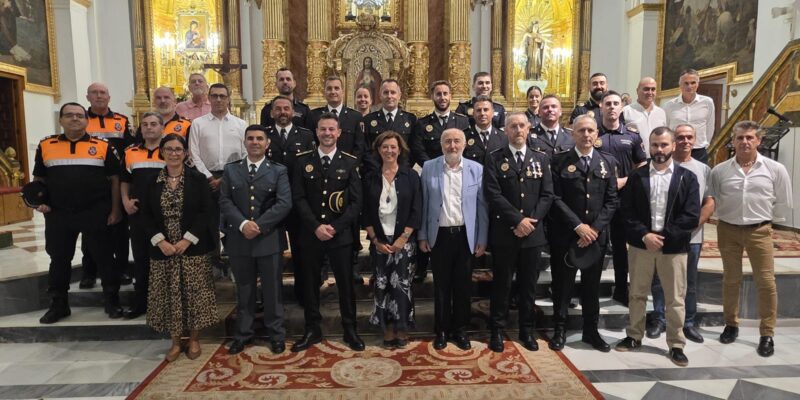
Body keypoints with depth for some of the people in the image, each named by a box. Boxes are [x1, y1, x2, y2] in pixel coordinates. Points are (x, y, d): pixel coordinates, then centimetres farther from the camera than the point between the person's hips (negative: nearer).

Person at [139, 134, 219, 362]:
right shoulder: (152, 182, 5)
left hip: (193, 248, -2)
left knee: (194, 293, 2)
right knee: (169, 295, 7)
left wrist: (187, 240, -15)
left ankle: (194, 340, 19)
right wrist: (160, 241, -10)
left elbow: (207, 212, -7)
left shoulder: (198, 179, -1)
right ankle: (175, 342, 22)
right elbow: (145, 215, 3)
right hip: (163, 248, 2)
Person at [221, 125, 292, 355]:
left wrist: (259, 225, -16)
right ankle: (243, 334, 27)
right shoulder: (231, 170, 9)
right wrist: (243, 223, -16)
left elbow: (284, 203, -8)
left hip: (269, 239, -2)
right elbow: (225, 201, 0)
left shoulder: (278, 171, 3)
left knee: (272, 290, 7)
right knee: (244, 290, 13)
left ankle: (276, 334, 22)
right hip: (239, 239, 2)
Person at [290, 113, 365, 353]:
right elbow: (298, 198, -2)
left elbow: (356, 201, -3)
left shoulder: (350, 162, 2)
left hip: (341, 233, -1)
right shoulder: (303, 160, 3)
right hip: (310, 233, 1)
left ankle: (349, 329, 23)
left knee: (346, 282, 7)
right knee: (310, 283, 10)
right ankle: (312, 330, 26)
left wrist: (335, 227, -13)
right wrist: (316, 226, -13)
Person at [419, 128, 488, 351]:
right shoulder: (429, 167, 0)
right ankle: (442, 330, 25)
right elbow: (423, 203, 2)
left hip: (465, 235, 0)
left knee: (463, 285, 10)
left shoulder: (476, 169, 0)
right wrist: (422, 236, 1)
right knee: (441, 285, 10)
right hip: (439, 235, 0)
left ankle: (460, 329, 26)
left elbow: (482, 206, 1)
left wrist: (482, 239, -1)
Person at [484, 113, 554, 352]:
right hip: (504, 233, -2)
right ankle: (497, 330, 20)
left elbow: (547, 195, 3)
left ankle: (527, 330, 25)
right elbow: (493, 195, -11)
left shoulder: (541, 159, 10)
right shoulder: (494, 159, -1)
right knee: (501, 284, 7)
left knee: (529, 285, 11)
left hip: (533, 233, 3)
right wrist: (518, 220, -16)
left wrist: (531, 220, -11)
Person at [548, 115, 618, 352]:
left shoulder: (608, 162, 7)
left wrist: (595, 228, -9)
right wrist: (578, 226, -14)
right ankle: (560, 329, 21)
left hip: (596, 235, 3)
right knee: (562, 284, 7)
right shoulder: (559, 161, -3)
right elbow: (556, 198, -8)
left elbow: (612, 200, 3)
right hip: (565, 235, -2)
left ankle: (591, 331, 27)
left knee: (592, 285, 13)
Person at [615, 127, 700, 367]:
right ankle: (634, 337, 27)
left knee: (675, 299, 7)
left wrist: (663, 236, -12)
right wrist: (644, 235, -14)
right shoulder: (636, 176, 3)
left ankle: (676, 345, 20)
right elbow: (627, 212, -1)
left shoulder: (687, 177, 1)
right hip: (640, 244, 1)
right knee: (637, 294, 12)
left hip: (674, 247, -1)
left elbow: (692, 217, -6)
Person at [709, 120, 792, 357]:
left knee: (766, 282, 0)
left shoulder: (775, 169, -5)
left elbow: (784, 204, 4)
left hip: (759, 231, -1)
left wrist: (766, 220, 6)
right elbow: (712, 201, 7)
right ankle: (731, 324, 29)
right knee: (731, 280, 13)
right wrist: (726, 217, 3)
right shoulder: (719, 171, -4)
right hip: (728, 230, 1)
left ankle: (767, 334, 14)